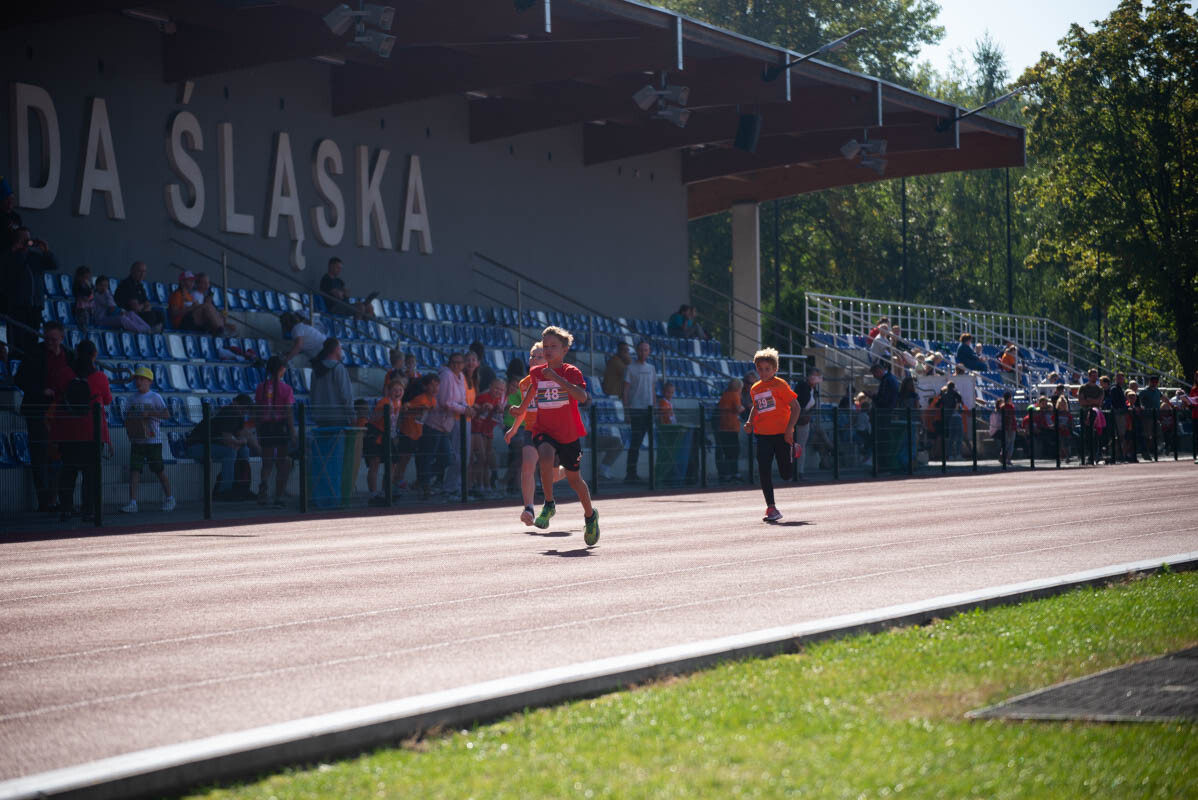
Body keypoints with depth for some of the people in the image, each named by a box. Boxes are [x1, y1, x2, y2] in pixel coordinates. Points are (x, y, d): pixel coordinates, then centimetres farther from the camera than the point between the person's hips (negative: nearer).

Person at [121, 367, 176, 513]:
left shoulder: (155, 397, -3)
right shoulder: (133, 399, 13)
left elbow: (166, 414, -12)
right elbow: (128, 417, 19)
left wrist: (149, 413, -22)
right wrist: (129, 427, -3)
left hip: (153, 439, -4)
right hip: (136, 440, 4)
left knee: (159, 470, 4)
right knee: (134, 470, -6)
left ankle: (169, 498, 20)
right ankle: (132, 502, -9)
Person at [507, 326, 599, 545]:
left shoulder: (571, 372, -9)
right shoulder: (536, 373, 3)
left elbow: (582, 397, -28)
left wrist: (557, 378, -34)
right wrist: (521, 409, 38)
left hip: (569, 434, -1)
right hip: (544, 430, 1)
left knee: (573, 478, 11)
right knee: (546, 458, -32)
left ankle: (590, 515, 37)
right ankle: (549, 504, -15)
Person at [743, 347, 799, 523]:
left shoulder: (780, 385, -7)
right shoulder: (755, 389, 10)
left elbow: (795, 406, -8)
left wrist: (790, 428, -16)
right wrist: (750, 422, 9)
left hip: (782, 434, -4)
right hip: (763, 434, 4)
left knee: (786, 474, 2)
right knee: (764, 472, -7)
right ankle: (771, 509, 0)